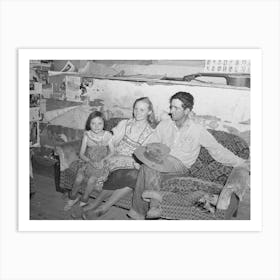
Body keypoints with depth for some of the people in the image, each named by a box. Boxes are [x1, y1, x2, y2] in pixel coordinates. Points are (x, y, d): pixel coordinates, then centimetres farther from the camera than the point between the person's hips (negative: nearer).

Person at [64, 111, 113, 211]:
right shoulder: (87, 135, -6)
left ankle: (83, 201, 5)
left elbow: (111, 151, -1)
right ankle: (73, 197, 13)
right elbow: (81, 154, -4)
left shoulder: (107, 135, -8)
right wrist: (91, 161, -20)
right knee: (78, 178, -15)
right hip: (87, 161, 1)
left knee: (92, 179, -20)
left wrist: (103, 160, -17)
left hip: (102, 163, -1)